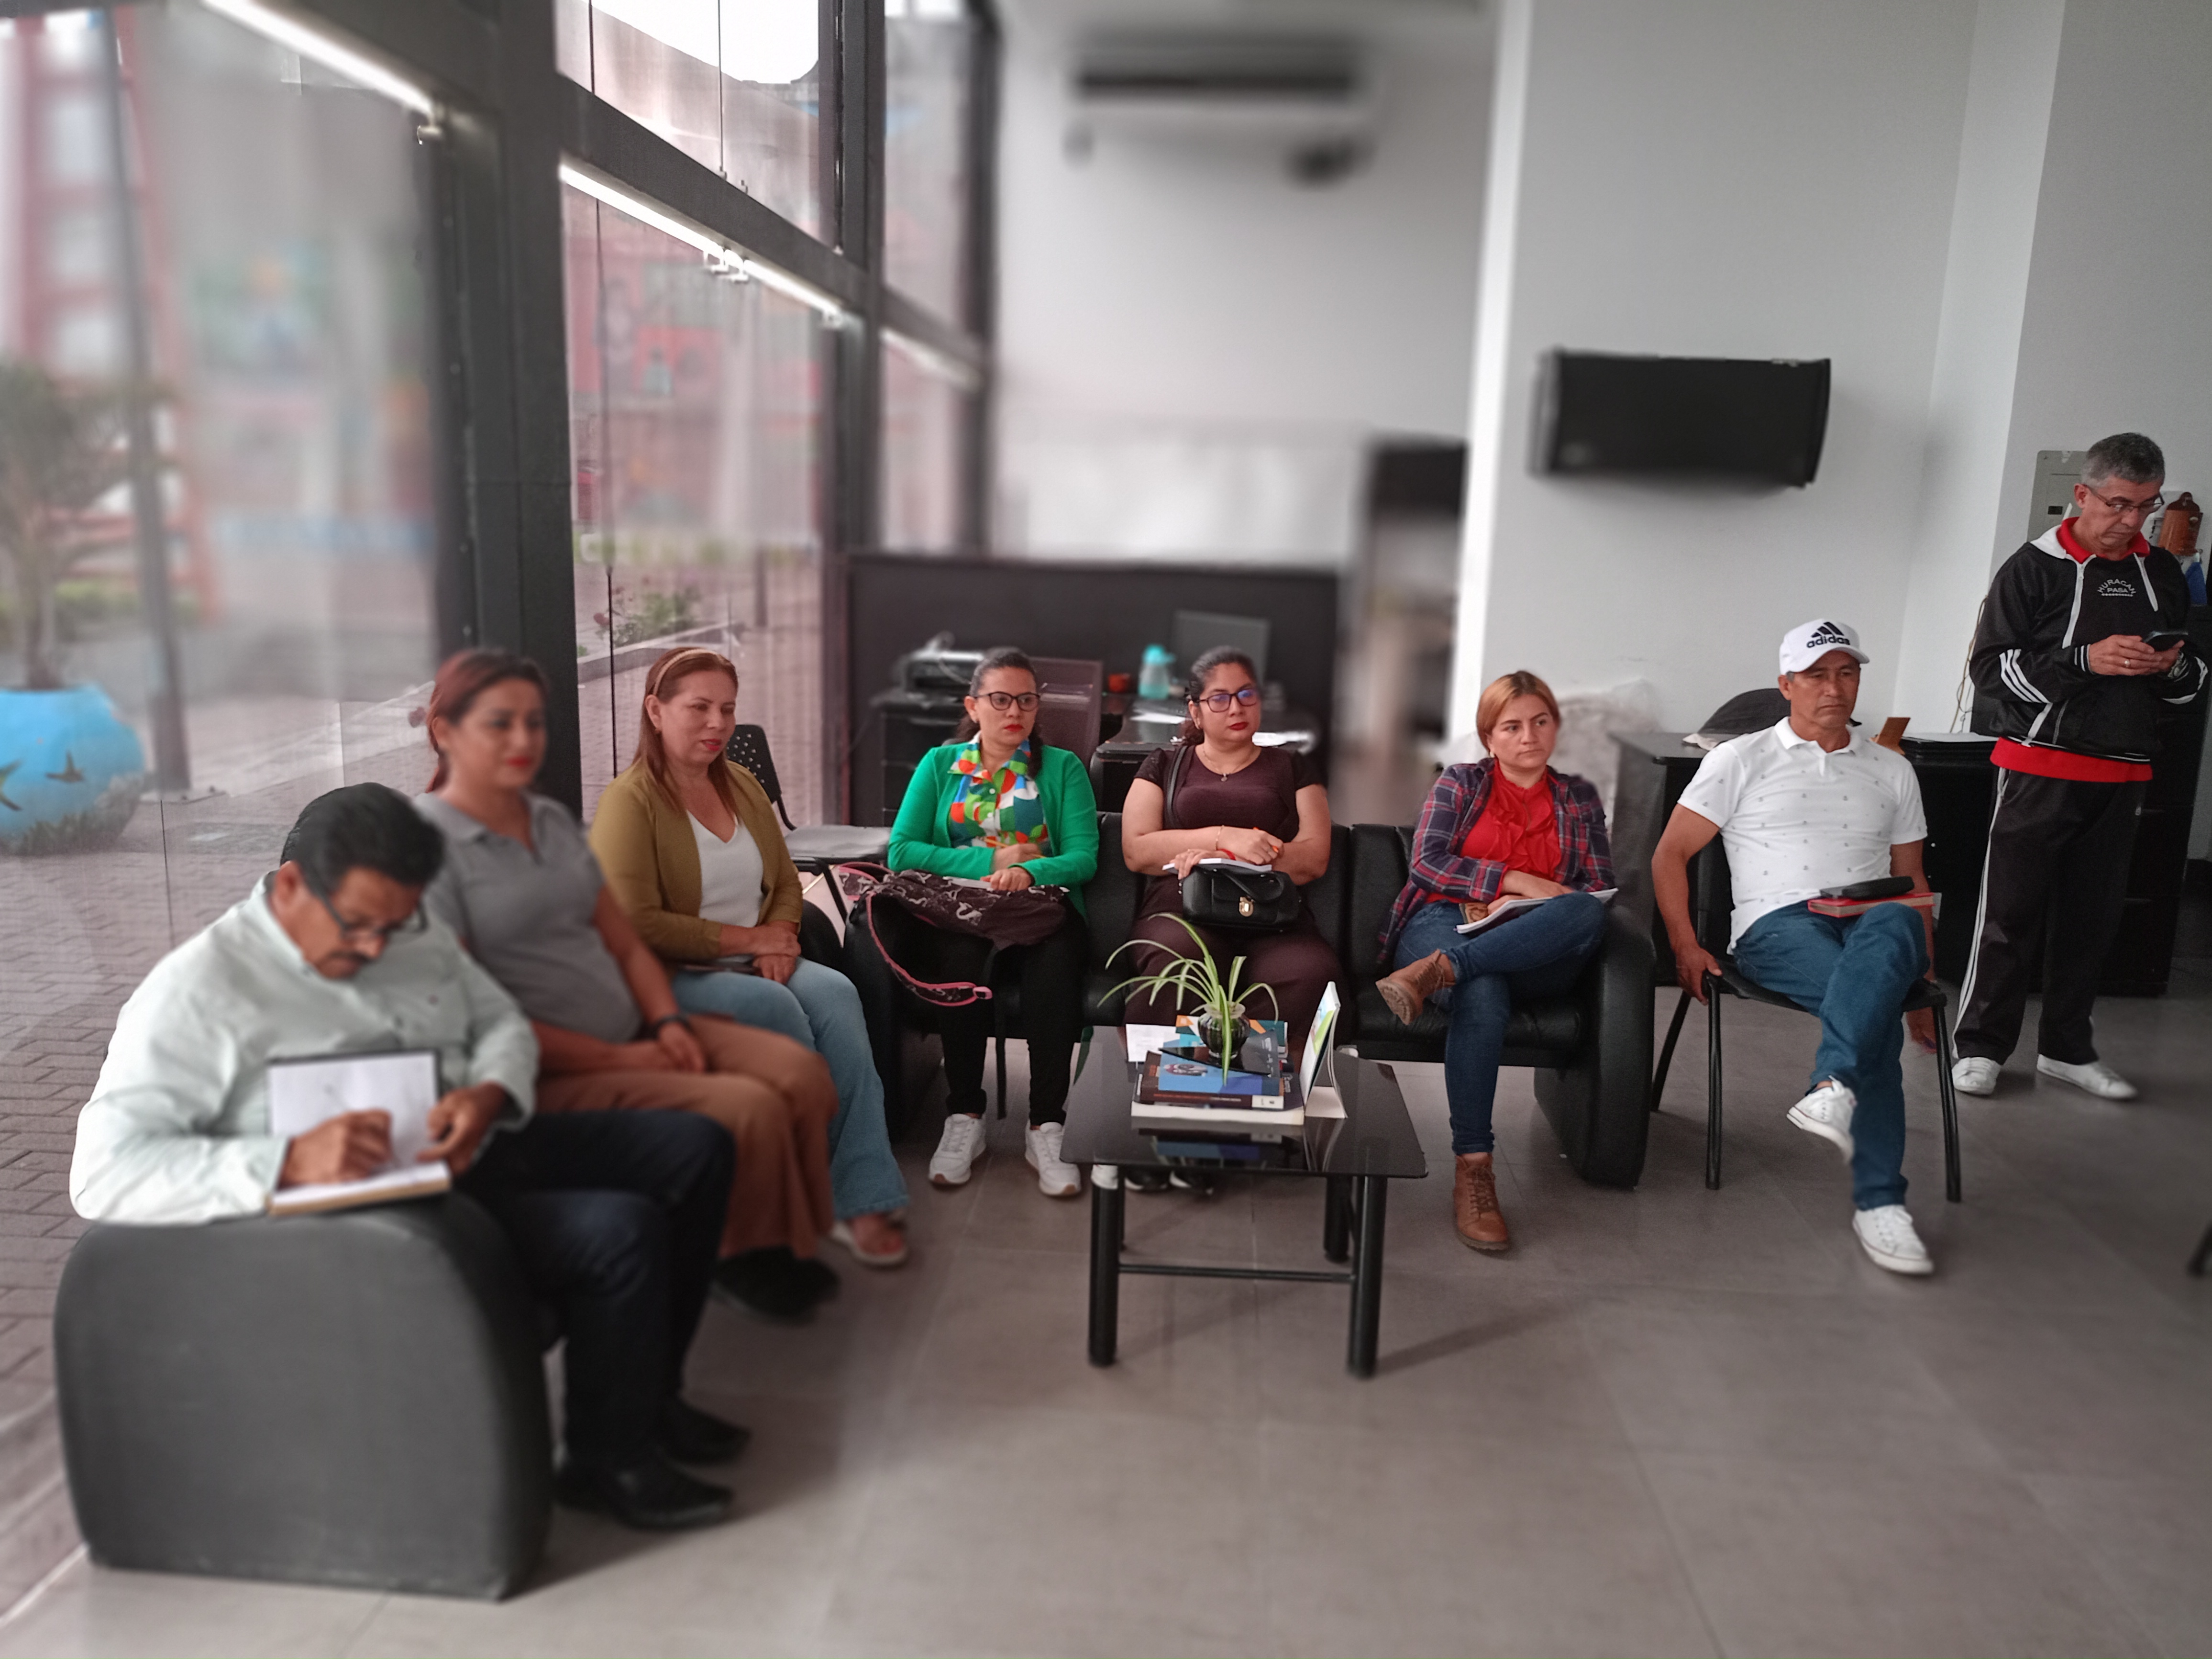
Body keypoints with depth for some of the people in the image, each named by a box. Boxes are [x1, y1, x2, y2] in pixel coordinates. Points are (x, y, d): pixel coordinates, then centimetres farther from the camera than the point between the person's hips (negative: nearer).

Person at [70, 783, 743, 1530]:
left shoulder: (413, 933, 7)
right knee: (621, 1230, -26)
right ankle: (610, 1461, 0)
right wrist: (289, 1161, -36)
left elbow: (502, 1022, 16)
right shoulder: (198, 991, -15)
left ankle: (646, 1393, 21)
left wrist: (492, 1095, -9)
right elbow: (103, 1174, -21)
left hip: (479, 1152, 9)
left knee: (694, 1146, 6)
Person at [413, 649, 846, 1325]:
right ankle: (745, 1258, 4)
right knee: (748, 1110, -24)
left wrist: (668, 1023, -5)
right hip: (549, 1078, -8)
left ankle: (785, 1243, 8)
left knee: (802, 1072, -11)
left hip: (633, 1036, 8)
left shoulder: (555, 821, 14)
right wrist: (618, 1059, -17)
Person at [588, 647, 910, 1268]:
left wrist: (780, 937, -4)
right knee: (778, 1008, -32)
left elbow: (787, 885, 19)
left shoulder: (742, 785, 16)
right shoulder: (630, 801, -7)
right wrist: (746, 939, -14)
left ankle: (867, 1198, -29)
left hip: (757, 961, 6)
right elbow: (636, 924, -16)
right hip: (673, 979, -5)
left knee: (835, 993, -25)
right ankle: (826, 1192, -18)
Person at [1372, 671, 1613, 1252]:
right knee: (1482, 999, -39)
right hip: (1447, 922, -2)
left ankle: (1439, 970, -44)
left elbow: (1601, 887, 14)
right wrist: (1513, 880, -6)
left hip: (1536, 949, 2)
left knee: (1586, 915, -35)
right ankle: (1472, 1171, -37)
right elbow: (1427, 863, 4)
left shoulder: (1579, 798, 23)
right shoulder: (1459, 784, 18)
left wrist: (1562, 901, -9)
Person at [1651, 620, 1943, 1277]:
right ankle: (1879, 1202, -36)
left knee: (1893, 930, -39)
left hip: (1874, 922, 2)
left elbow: (1912, 883, 26)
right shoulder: (1742, 760, 13)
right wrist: (1686, 948, -4)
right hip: (1779, 925, -2)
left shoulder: (1892, 771, 24)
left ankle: (1833, 1088, -54)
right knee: (1878, 1013, -35)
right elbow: (1670, 855, 9)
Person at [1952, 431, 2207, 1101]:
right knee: (2011, 913, -1)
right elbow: (1991, 667, -9)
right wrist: (2086, 660, -20)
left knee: (2092, 917, 9)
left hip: (2121, 775, 5)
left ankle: (2067, 1048, 20)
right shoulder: (2036, 568, -4)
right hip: (2040, 768, -5)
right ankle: (1981, 1046, 7)